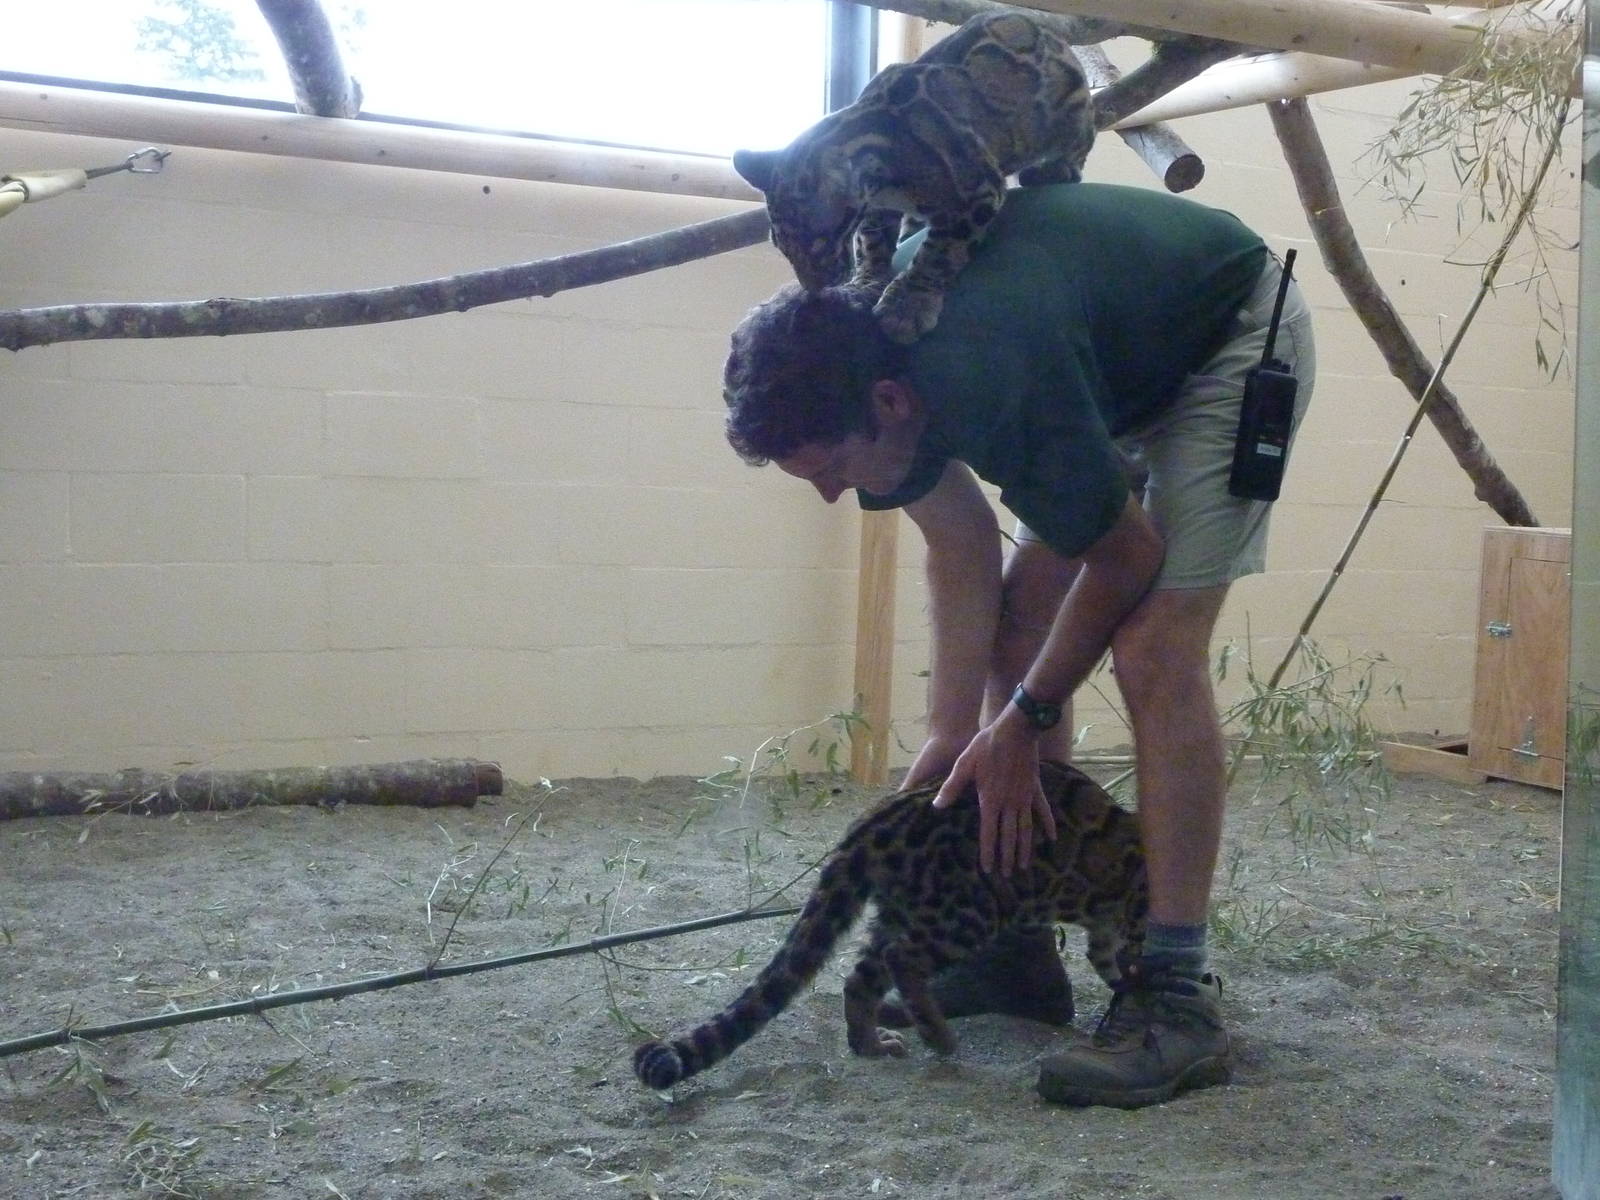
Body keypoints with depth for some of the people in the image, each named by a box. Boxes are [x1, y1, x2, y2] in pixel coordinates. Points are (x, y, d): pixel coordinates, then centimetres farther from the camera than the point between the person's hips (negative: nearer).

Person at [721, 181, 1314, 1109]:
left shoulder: (988, 379, -40)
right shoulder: (870, 357, -17)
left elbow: (1126, 557, -24)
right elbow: (964, 556, -5)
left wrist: (1023, 721, -13)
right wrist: (953, 733, -11)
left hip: (1235, 332, -8)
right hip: (1121, 359, 8)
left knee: (1155, 651, -20)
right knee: (1021, 622, 2)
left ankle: (1179, 992, -16)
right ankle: (1020, 946, 10)